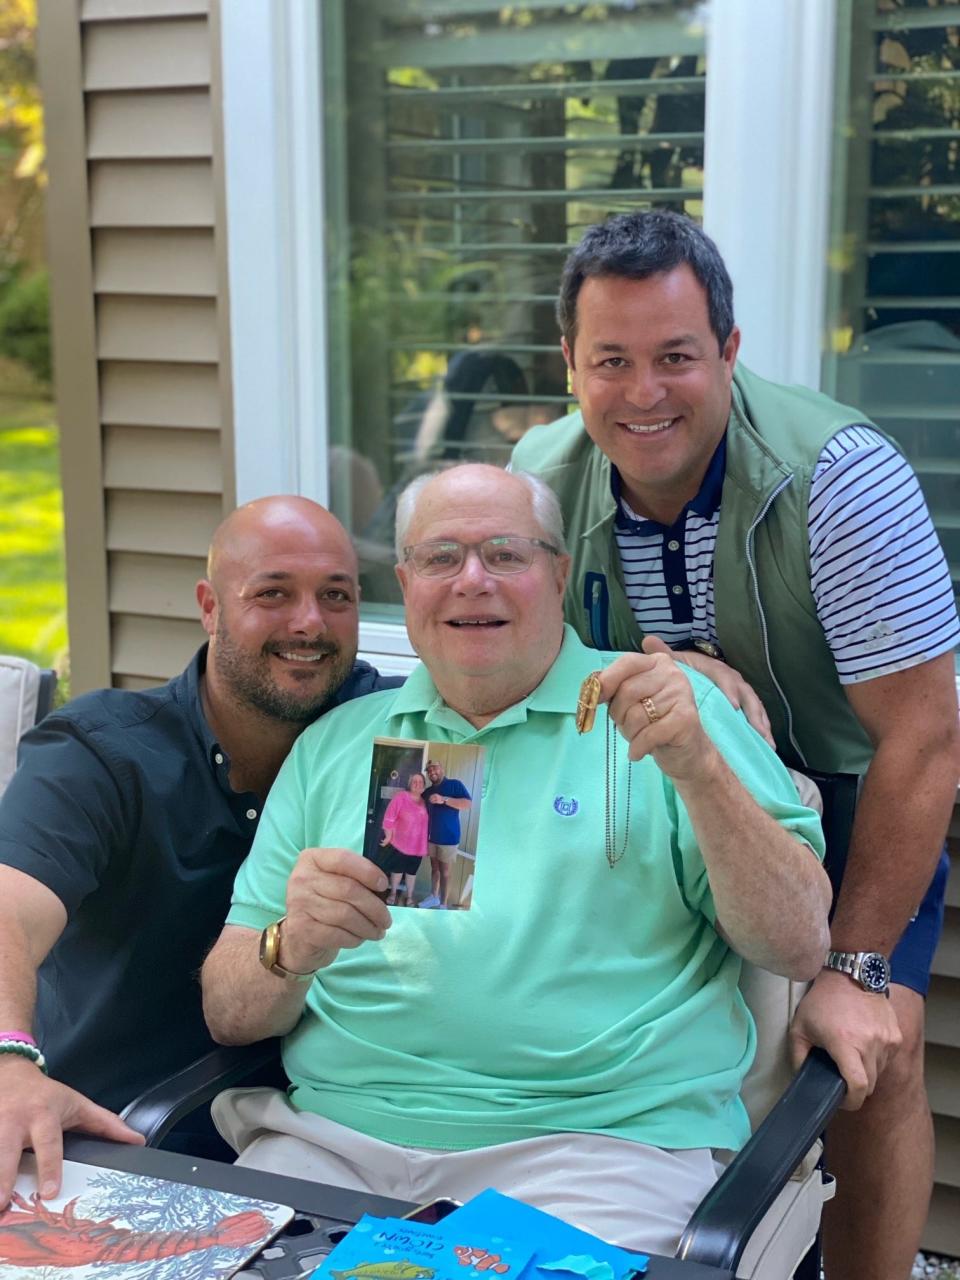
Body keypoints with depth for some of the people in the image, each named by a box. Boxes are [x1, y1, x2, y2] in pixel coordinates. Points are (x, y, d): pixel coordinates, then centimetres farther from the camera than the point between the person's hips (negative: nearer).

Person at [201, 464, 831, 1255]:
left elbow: (801, 947, 1)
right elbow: (228, 1013, 13)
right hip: (337, 1135, 2)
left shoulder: (662, 713, 9)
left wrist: (698, 767, -13)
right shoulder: (335, 744, 17)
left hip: (597, 1135, -2)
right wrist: (293, 951, -11)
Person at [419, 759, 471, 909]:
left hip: (448, 837, -6)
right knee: (434, 868, 14)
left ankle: (444, 905, 2)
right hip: (431, 836, 6)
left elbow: (467, 804, -19)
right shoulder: (428, 791, 13)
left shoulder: (455, 784, -6)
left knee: (444, 871, -2)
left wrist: (444, 800, -28)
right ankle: (434, 897, 27)